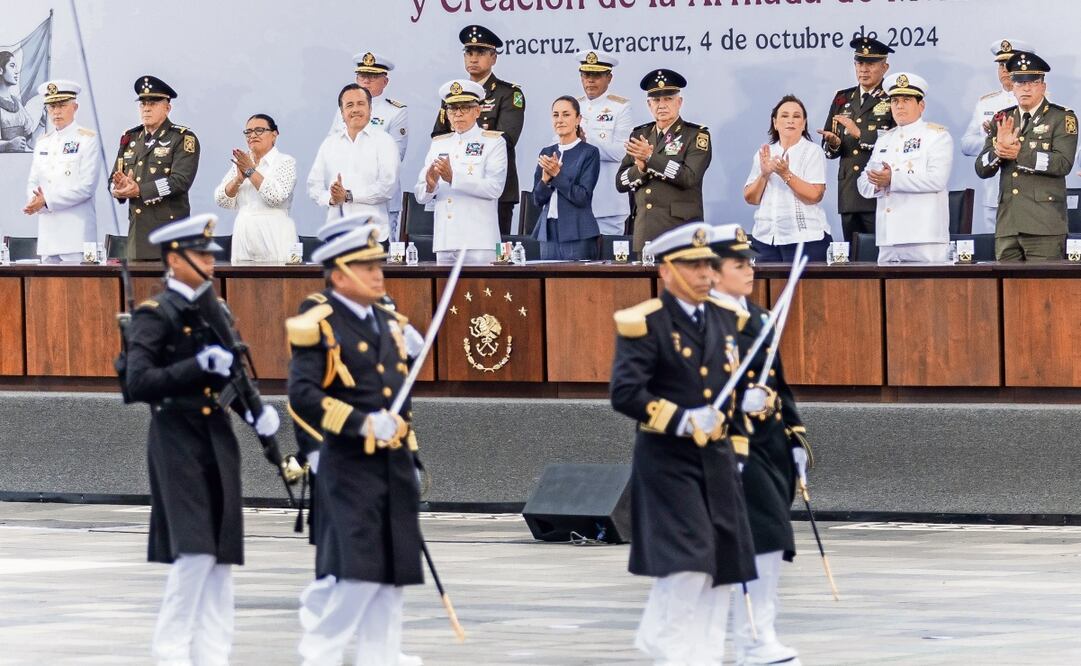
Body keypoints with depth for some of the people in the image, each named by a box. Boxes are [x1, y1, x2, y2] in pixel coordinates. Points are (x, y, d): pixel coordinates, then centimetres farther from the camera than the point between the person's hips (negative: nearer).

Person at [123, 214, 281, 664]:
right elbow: (139, 384, -16)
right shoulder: (155, 315, -7)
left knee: (221, 558, 5)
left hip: (218, 441, 7)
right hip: (178, 444, -7)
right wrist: (199, 365, -24)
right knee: (194, 554, -13)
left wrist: (259, 410, 0)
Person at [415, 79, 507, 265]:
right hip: (444, 242, 4)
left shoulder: (493, 142, 4)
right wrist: (430, 186, -12)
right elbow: (420, 195, 12)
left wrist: (453, 178, -21)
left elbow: (495, 188, -11)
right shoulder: (439, 144, 17)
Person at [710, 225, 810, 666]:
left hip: (771, 443, 8)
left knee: (773, 545, 8)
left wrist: (796, 437, 17)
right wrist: (741, 401, -24)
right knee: (761, 537, -15)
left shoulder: (759, 318, 16)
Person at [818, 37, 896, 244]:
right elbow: (829, 149, 18)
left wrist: (859, 133, -14)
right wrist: (833, 143, -6)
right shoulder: (843, 99, 18)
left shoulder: (893, 100, 2)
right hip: (849, 195, 5)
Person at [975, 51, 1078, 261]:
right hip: (1007, 226, 5)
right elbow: (982, 169, 12)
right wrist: (999, 149, -9)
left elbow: (1063, 163, -11)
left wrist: (1019, 154, -16)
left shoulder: (1062, 118, 3)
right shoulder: (1002, 120, 17)